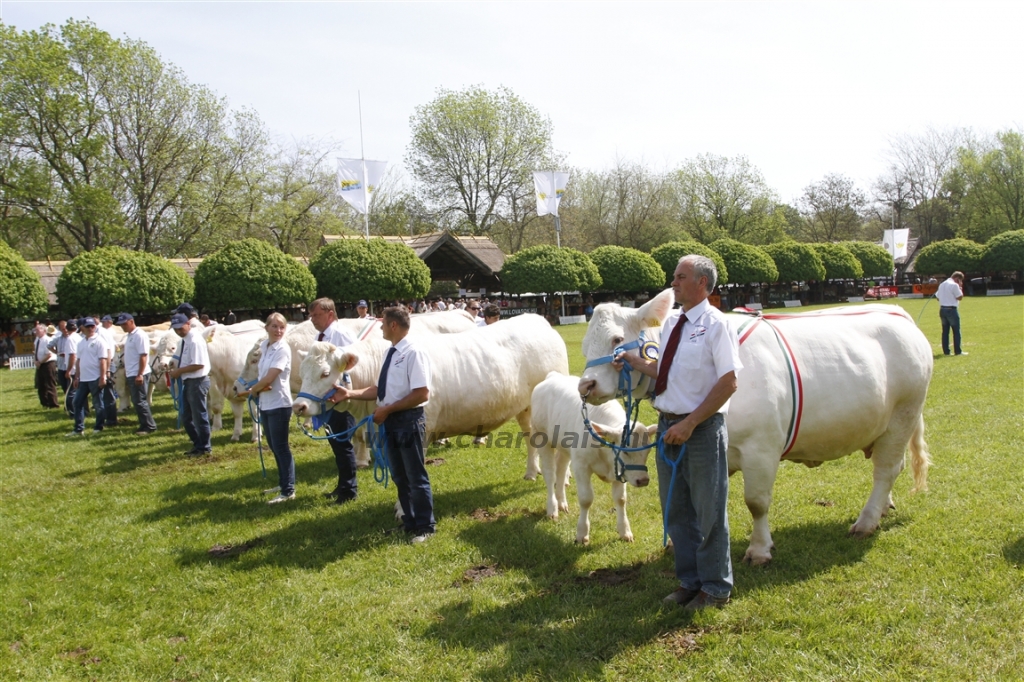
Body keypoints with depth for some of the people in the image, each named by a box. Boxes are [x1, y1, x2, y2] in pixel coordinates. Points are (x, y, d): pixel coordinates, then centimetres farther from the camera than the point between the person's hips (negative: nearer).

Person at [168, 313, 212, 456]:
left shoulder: (195, 340, -18)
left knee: (199, 416, 2)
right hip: (188, 382, 10)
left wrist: (179, 371, -17)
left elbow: (199, 364, -23)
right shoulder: (185, 341, 9)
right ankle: (198, 444, 30)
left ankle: (204, 447, 16)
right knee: (187, 417, 17)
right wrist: (176, 370, 4)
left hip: (197, 381, -10)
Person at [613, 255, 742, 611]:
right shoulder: (671, 322, 9)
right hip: (668, 425, 7)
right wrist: (636, 362, 4)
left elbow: (728, 382, -16)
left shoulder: (715, 324, -13)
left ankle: (715, 588, 25)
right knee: (676, 510, 17)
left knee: (708, 512, 7)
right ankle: (689, 581, 34)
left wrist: (690, 424, -19)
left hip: (701, 428, -7)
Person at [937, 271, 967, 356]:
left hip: (942, 309, 7)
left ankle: (946, 351, 9)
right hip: (951, 310, -7)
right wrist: (960, 287, 0)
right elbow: (960, 297, -9)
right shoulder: (954, 285, -12)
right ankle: (958, 351, 0)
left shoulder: (942, 284, 13)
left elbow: (937, 296, 16)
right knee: (956, 331, -1)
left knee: (945, 331, 9)